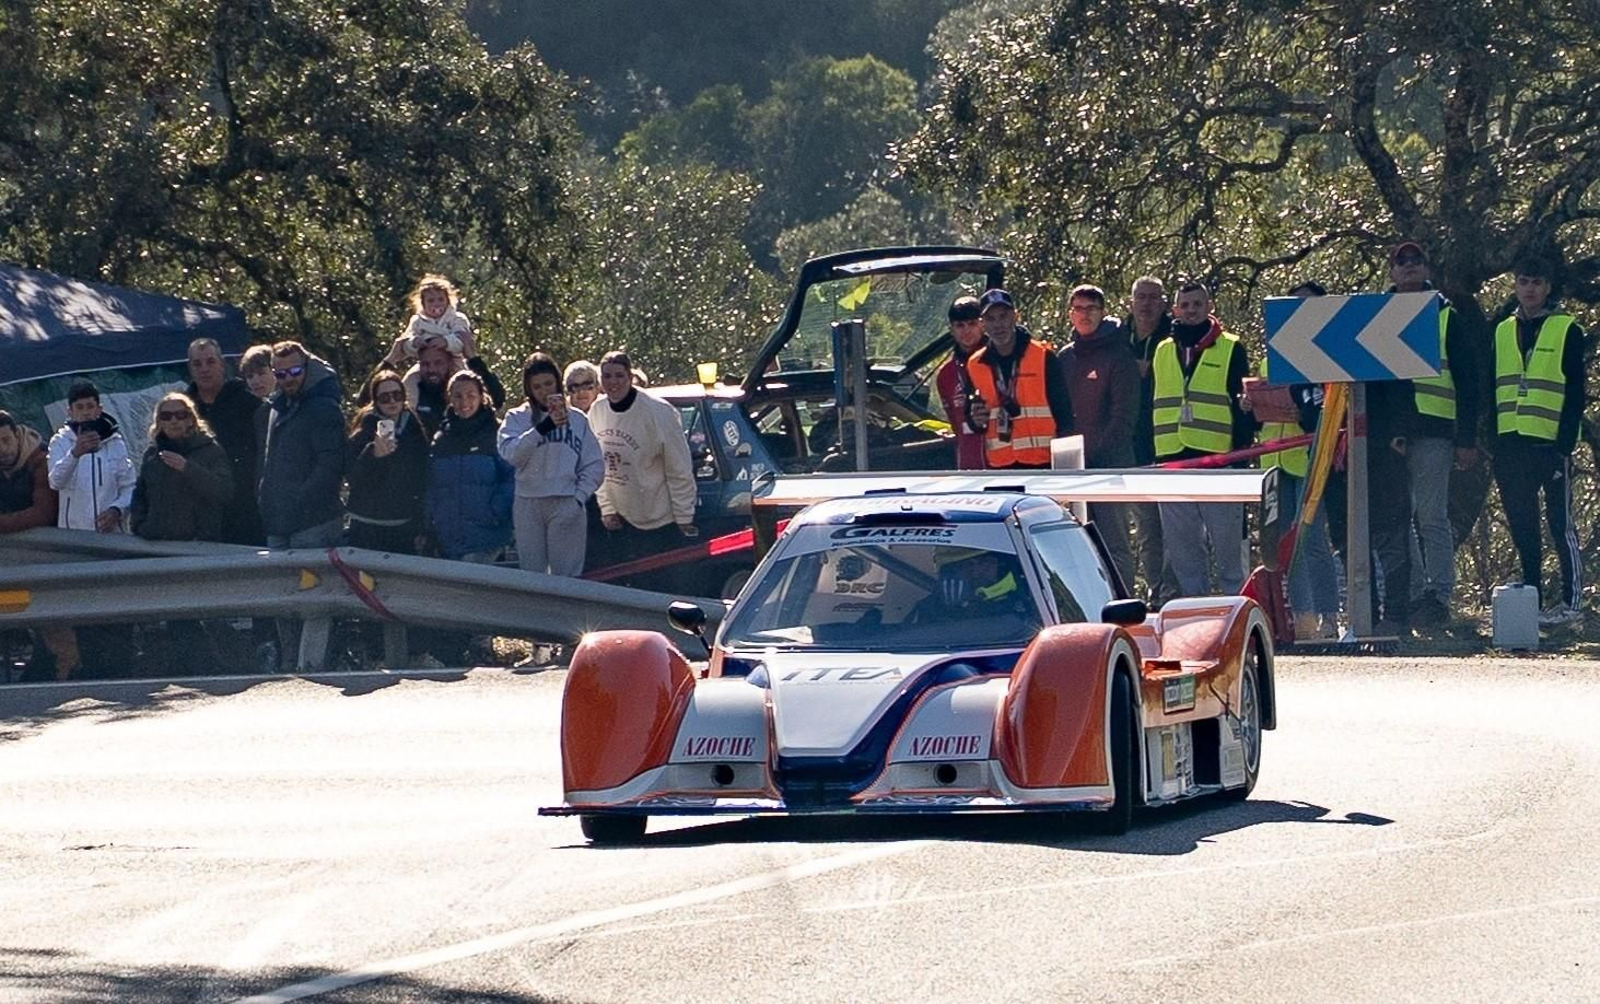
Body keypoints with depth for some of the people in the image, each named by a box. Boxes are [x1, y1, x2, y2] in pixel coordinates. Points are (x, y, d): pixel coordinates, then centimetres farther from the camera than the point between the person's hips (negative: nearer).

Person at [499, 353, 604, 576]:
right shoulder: (517, 419, 8)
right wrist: (544, 426, -20)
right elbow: (511, 454, -12)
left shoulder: (577, 419, 10)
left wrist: (579, 497, -4)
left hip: (567, 506, -1)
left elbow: (594, 466, 9)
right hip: (528, 505, 1)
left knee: (567, 575, -4)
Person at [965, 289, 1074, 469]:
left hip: (1042, 463, -4)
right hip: (1000, 466, 4)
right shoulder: (975, 366, 8)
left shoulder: (1043, 357, -3)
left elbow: (1063, 413, -1)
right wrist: (976, 420, -7)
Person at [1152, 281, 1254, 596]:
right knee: (1182, 552, 5)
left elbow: (1245, 404, 1)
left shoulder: (1230, 350, 5)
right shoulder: (1162, 353, 17)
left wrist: (1241, 451, -8)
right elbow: (1148, 407, 19)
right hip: (1172, 463, 4)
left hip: (1219, 461, -4)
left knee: (1228, 549, -2)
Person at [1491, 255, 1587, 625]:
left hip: (1550, 442, -5)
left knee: (1561, 524, -3)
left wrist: (1565, 443, -12)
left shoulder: (1566, 330, 0)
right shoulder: (1503, 332, 15)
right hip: (1511, 444, 5)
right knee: (1521, 526, 8)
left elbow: (1575, 392, -4)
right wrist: (1493, 442, 8)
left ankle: (1571, 601, 0)